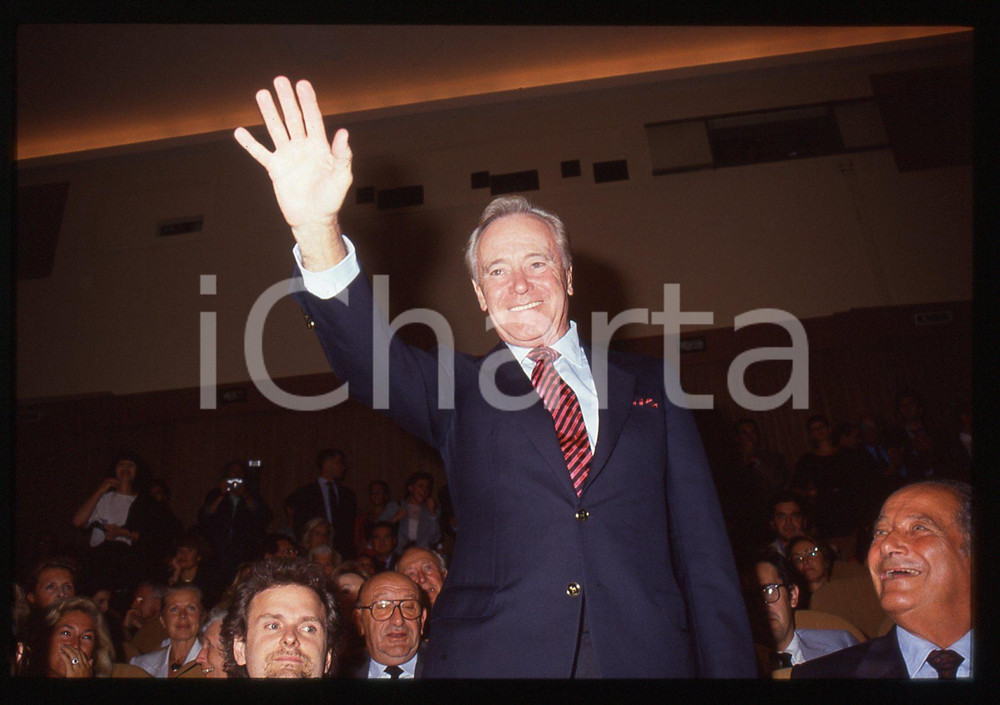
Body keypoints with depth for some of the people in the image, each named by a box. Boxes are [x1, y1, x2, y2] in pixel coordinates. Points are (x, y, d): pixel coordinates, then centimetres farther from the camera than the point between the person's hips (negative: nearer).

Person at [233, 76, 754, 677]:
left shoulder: (649, 384, 10)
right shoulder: (459, 392, 10)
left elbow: (704, 554, 8)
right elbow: (369, 355, -10)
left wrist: (730, 670, 0)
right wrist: (318, 230, -26)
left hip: (650, 654, 1)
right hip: (495, 658, -1)